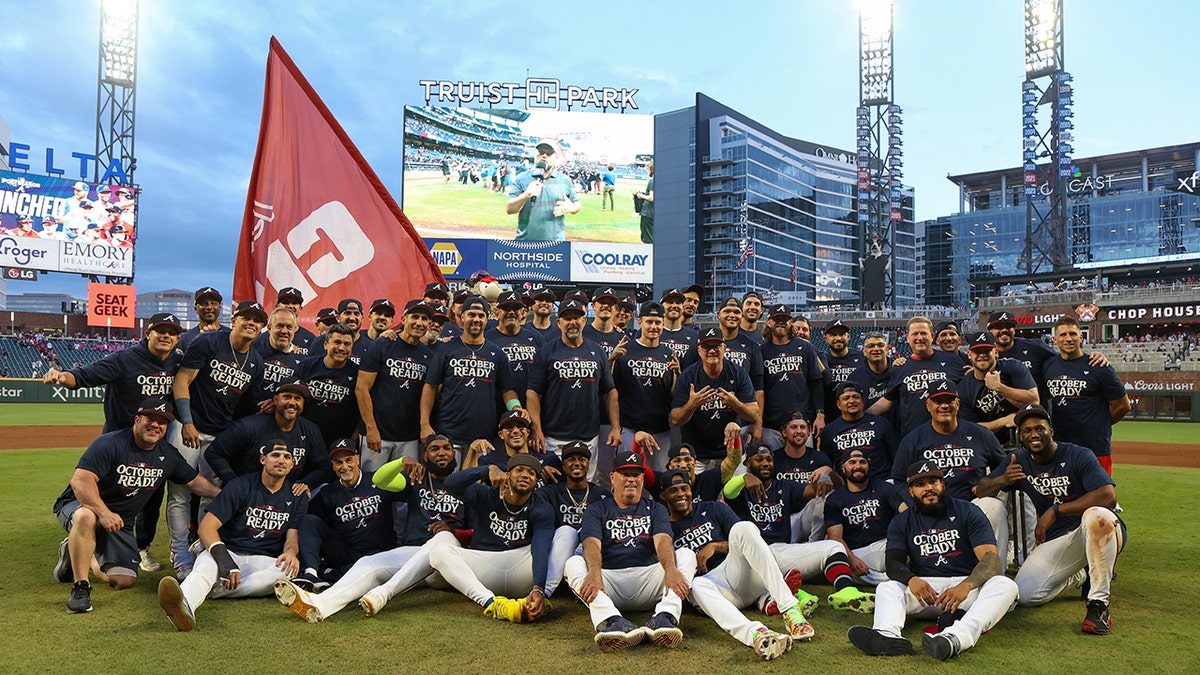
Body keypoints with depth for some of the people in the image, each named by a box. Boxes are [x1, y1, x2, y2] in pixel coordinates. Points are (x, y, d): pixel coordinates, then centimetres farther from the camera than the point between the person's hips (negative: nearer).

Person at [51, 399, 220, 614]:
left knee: (124, 581, -6)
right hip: (79, 505, -6)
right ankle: (80, 587, -28)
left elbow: (196, 481, 10)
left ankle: (82, 554, 24)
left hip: (119, 522, 6)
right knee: (86, 517, -43)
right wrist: (103, 512, -42)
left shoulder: (168, 456, 0)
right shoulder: (109, 444, -20)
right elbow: (80, 480, -30)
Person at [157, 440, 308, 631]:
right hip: (227, 551, -1)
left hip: (263, 561, 2)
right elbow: (207, 526, -8)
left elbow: (293, 537, 6)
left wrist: (290, 552, -21)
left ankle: (211, 590, -39)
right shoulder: (241, 485, 1)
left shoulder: (298, 497, 12)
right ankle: (186, 604, -71)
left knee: (290, 570, -33)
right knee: (207, 565, -36)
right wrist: (221, 556, -27)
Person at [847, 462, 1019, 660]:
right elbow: (893, 563, -2)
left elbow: (991, 558, -9)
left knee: (1006, 585, -31)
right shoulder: (901, 523, 11)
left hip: (970, 584, -2)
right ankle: (888, 634, -55)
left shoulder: (968, 512, 3)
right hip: (926, 587, 2)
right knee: (886, 588, -22)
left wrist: (965, 586, -30)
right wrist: (911, 580, -28)